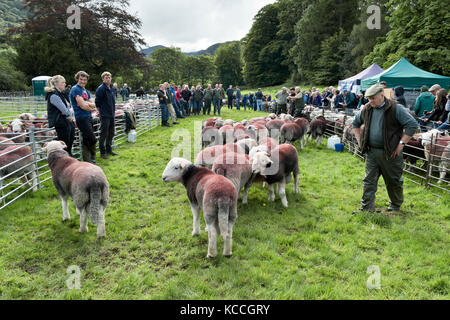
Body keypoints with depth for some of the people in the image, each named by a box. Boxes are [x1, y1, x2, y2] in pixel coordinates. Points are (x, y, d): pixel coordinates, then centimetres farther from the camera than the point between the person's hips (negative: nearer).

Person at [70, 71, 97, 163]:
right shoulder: (75, 89, -8)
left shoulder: (86, 91, 19)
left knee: (86, 140, 12)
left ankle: (87, 161, 18)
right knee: (92, 139, -10)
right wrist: (91, 108, 1)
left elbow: (93, 104, 8)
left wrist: (86, 103, -11)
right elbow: (82, 106, -16)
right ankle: (92, 158, 8)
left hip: (89, 117, 8)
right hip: (81, 118, -8)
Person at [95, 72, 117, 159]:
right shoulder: (101, 89, -12)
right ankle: (102, 152, 7)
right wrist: (101, 111, -5)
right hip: (104, 115, -8)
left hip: (112, 114, 8)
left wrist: (113, 110, 16)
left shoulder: (111, 88, 12)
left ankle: (109, 150, 25)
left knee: (111, 133, 14)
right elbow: (97, 102, -12)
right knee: (104, 134, -1)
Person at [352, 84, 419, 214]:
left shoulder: (395, 109, -11)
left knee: (393, 181, 11)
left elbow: (412, 125, -12)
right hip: (371, 152, 4)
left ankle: (396, 205, 32)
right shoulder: (367, 109, 5)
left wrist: (401, 143, -15)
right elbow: (356, 123, 21)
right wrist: (359, 140, 10)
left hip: (390, 153, -4)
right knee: (369, 181, 3)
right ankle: (367, 208, 9)